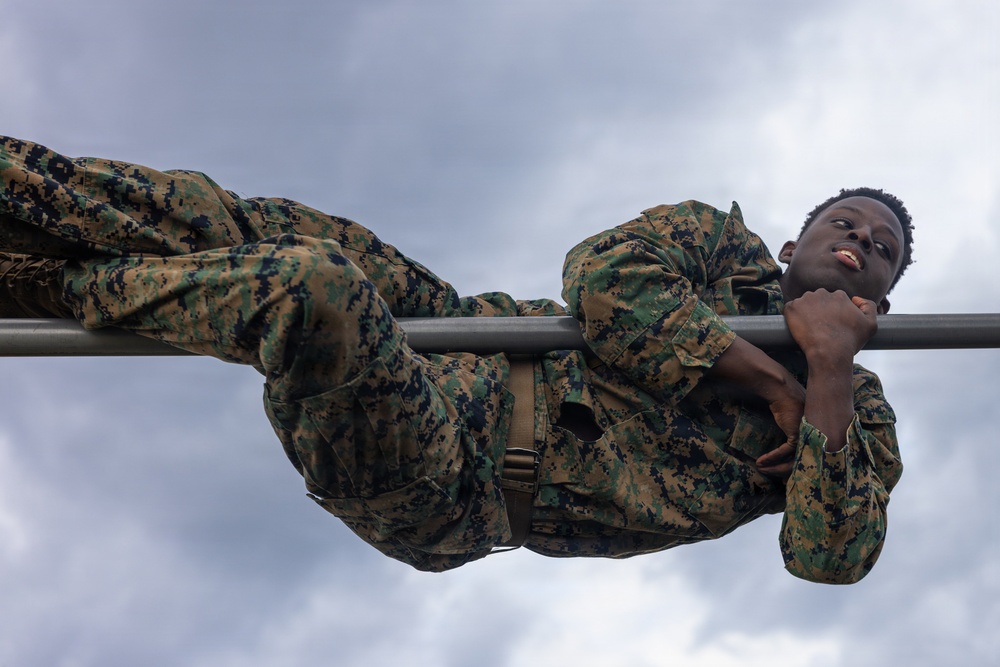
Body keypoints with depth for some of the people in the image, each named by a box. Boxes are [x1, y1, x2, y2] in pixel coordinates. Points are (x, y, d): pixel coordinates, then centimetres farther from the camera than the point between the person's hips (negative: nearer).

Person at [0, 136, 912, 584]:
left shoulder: (859, 415, 10)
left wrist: (828, 373, -15)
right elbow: (602, 273, -4)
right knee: (219, 224, -12)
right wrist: (757, 371, -7)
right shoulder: (722, 243, 16)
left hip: (456, 503, -4)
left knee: (310, 287, -29)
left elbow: (831, 559, -9)